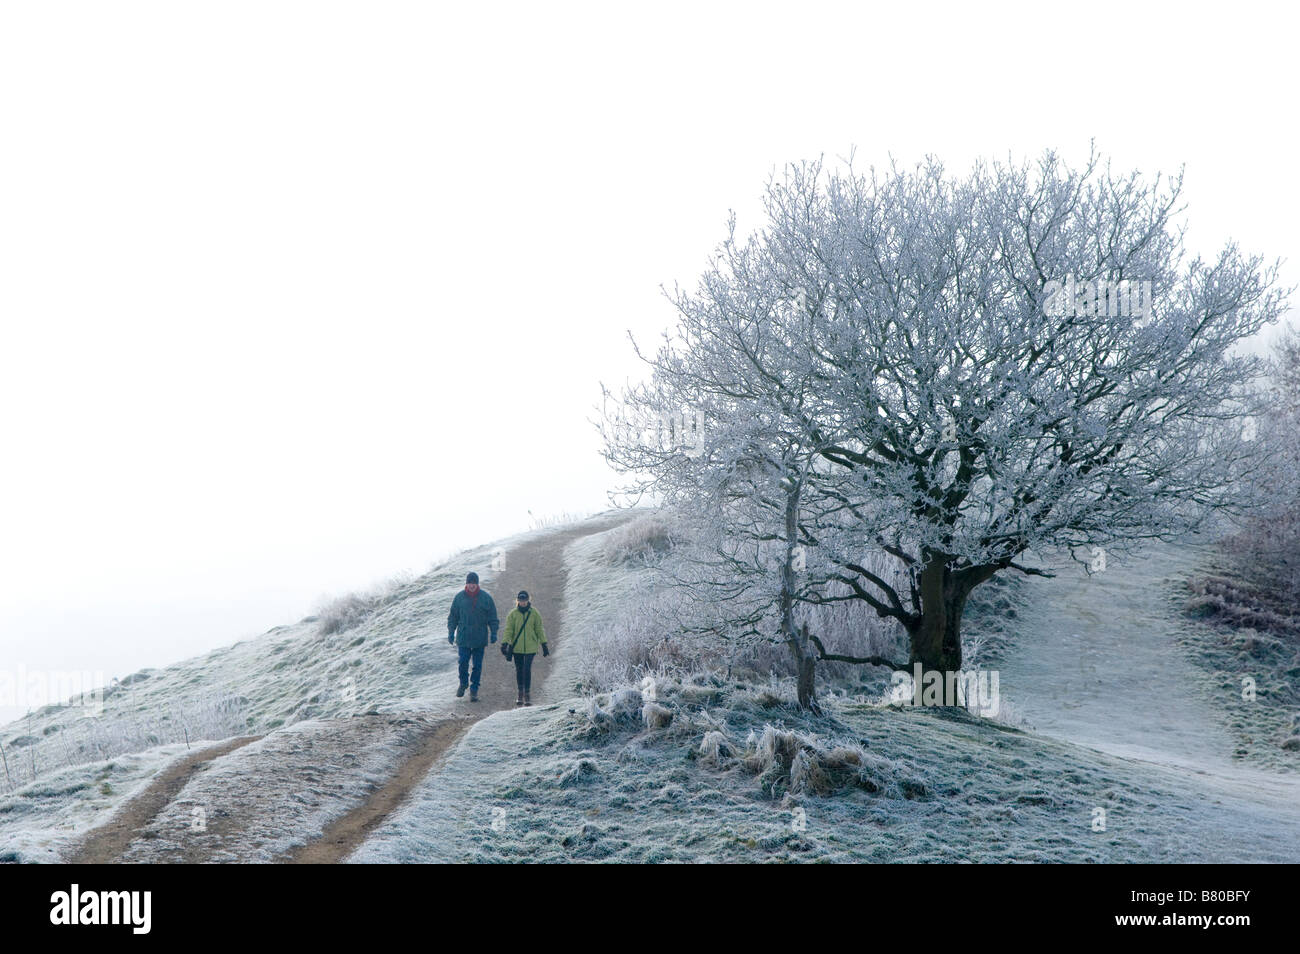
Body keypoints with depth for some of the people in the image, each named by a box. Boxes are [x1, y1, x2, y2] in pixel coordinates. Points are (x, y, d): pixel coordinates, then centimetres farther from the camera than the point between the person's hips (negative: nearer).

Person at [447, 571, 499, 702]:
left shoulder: (485, 598, 0)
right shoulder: (459, 597, 2)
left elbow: (493, 617, 5)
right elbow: (453, 616, 9)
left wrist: (493, 633, -3)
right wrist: (451, 632, 3)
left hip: (480, 638, 0)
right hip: (463, 637, 0)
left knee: (477, 665, 1)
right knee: (463, 662, -5)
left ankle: (474, 690, 9)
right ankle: (463, 684, 18)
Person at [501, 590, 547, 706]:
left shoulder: (534, 613, 2)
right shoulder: (513, 613, 2)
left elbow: (539, 630, 8)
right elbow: (508, 630, 0)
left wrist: (544, 644, 8)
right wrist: (504, 643, -12)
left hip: (530, 647, -1)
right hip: (517, 647, 1)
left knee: (527, 669, -10)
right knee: (519, 670, 7)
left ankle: (528, 694, -4)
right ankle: (520, 694, 19)